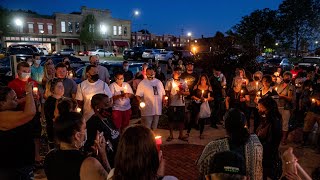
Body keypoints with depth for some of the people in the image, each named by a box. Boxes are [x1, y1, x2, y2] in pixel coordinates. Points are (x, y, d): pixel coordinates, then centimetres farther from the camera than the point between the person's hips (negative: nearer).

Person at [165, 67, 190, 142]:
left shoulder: (183, 82, 9)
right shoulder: (169, 81, 3)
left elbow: (188, 93, 6)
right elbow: (167, 92, -1)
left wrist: (182, 92, -12)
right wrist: (168, 100, -15)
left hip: (181, 104, 2)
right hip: (172, 104, -2)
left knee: (181, 120, 7)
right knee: (171, 120, 5)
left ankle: (181, 135, 19)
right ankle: (171, 135, 17)